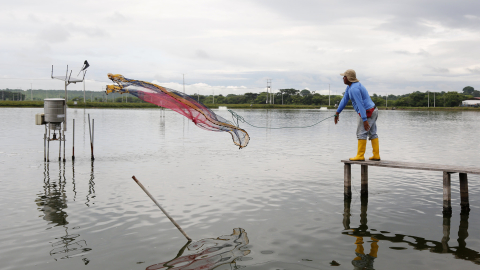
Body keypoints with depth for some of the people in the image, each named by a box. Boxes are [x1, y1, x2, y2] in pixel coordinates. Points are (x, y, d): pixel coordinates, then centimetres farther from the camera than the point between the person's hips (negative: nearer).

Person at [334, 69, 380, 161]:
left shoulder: (354, 89, -22)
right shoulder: (350, 86, 12)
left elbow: (360, 105, -27)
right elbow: (345, 100, 17)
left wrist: (364, 120, -29)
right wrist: (337, 113, 17)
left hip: (367, 113, -11)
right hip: (373, 111, 11)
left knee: (361, 133, -8)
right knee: (372, 133, 11)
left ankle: (360, 156, -7)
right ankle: (376, 155, 14)